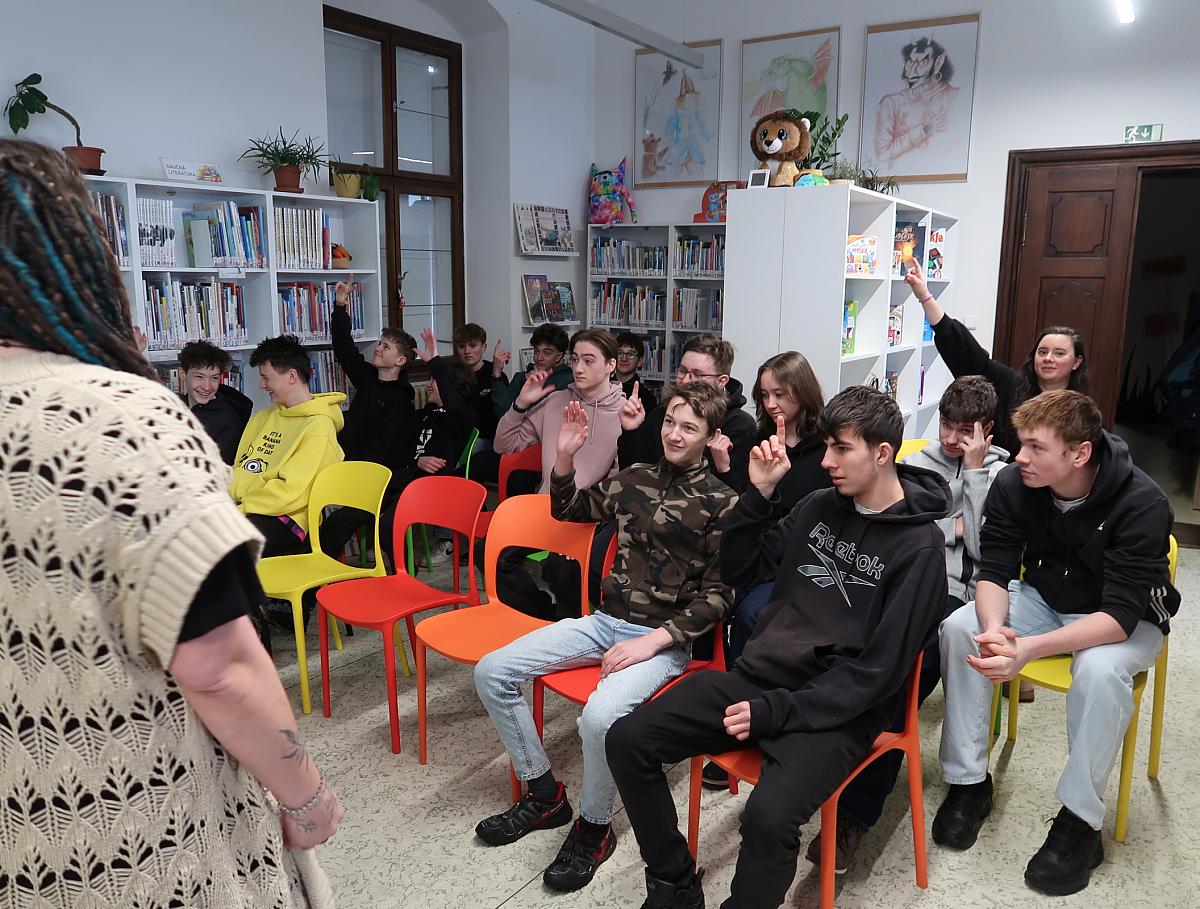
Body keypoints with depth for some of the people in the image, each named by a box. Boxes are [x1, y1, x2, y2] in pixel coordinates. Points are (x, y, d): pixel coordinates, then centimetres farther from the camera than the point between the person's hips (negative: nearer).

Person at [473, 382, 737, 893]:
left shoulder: (722, 503, -7)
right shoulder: (635, 478, 8)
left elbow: (717, 594, -9)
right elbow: (568, 510, 21)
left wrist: (653, 641, -18)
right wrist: (565, 457, 3)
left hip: (664, 638, -6)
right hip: (605, 620, 6)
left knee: (601, 714, -35)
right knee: (491, 672, -5)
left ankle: (593, 828, -4)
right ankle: (544, 795, 10)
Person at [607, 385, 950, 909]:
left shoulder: (919, 547, -9)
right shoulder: (821, 506, 8)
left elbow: (878, 670, -13)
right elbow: (737, 571, 13)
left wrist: (776, 711, -19)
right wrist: (759, 492, -1)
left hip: (836, 708, -5)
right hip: (758, 676, 6)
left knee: (768, 818, -33)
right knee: (627, 740, -8)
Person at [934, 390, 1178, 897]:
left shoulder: (1141, 504, -29)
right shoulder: (1013, 484, -17)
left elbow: (1120, 615, -34)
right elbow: (994, 570, -14)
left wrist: (1029, 649, -47)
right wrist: (995, 626, -38)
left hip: (1125, 621, -4)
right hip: (1043, 599, 4)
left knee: (1099, 669, -36)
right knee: (959, 627, -21)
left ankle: (1080, 821, -16)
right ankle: (969, 780, -7)